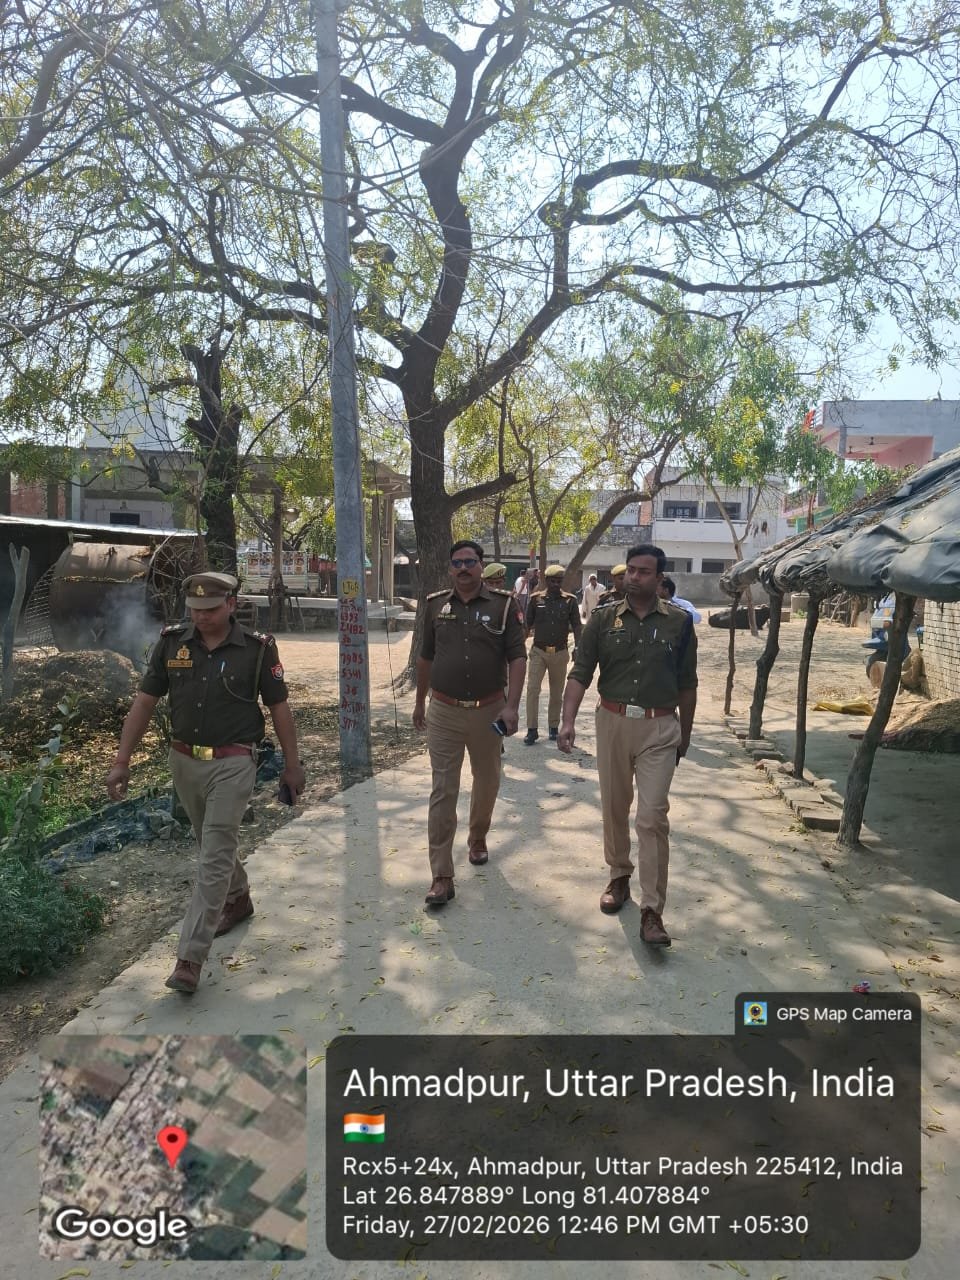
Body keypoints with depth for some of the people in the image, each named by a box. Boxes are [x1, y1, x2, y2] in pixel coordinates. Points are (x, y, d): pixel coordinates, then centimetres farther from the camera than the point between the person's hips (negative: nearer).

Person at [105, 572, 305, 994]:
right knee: (214, 844, 22)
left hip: (232, 764, -4)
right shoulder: (171, 642, -2)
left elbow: (279, 709, -2)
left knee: (215, 857, -5)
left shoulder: (257, 648, -10)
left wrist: (292, 765, 1)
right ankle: (237, 899, 47)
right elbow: (144, 702, 2)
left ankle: (190, 957, -1)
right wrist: (122, 761, -1)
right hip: (184, 761, 4)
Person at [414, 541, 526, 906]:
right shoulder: (436, 604, 4)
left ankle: (478, 838, 45)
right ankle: (442, 876, 3)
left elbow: (517, 657, -6)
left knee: (487, 781, 18)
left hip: (488, 710, 0)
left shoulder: (503, 604, -4)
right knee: (443, 791, -2)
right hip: (443, 712, 1)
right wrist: (419, 702, 18)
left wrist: (512, 705, -15)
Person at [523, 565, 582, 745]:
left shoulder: (570, 600, 0)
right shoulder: (536, 599, 0)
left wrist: (578, 647, -13)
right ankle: (532, 730, -3)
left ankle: (554, 727, 24)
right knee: (532, 689, -9)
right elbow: (527, 624, 5)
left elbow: (576, 625, 0)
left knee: (557, 693, 10)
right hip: (538, 651, 0)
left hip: (560, 653, 1)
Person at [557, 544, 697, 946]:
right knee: (614, 807, 14)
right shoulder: (603, 619, 1)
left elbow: (686, 685, 8)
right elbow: (580, 673, -3)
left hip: (659, 729, -2)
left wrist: (685, 736, 12)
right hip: (612, 722, 2)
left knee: (652, 816, -5)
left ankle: (651, 910, 0)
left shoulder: (678, 622, 1)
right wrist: (568, 721, -16)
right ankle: (619, 876, 36)